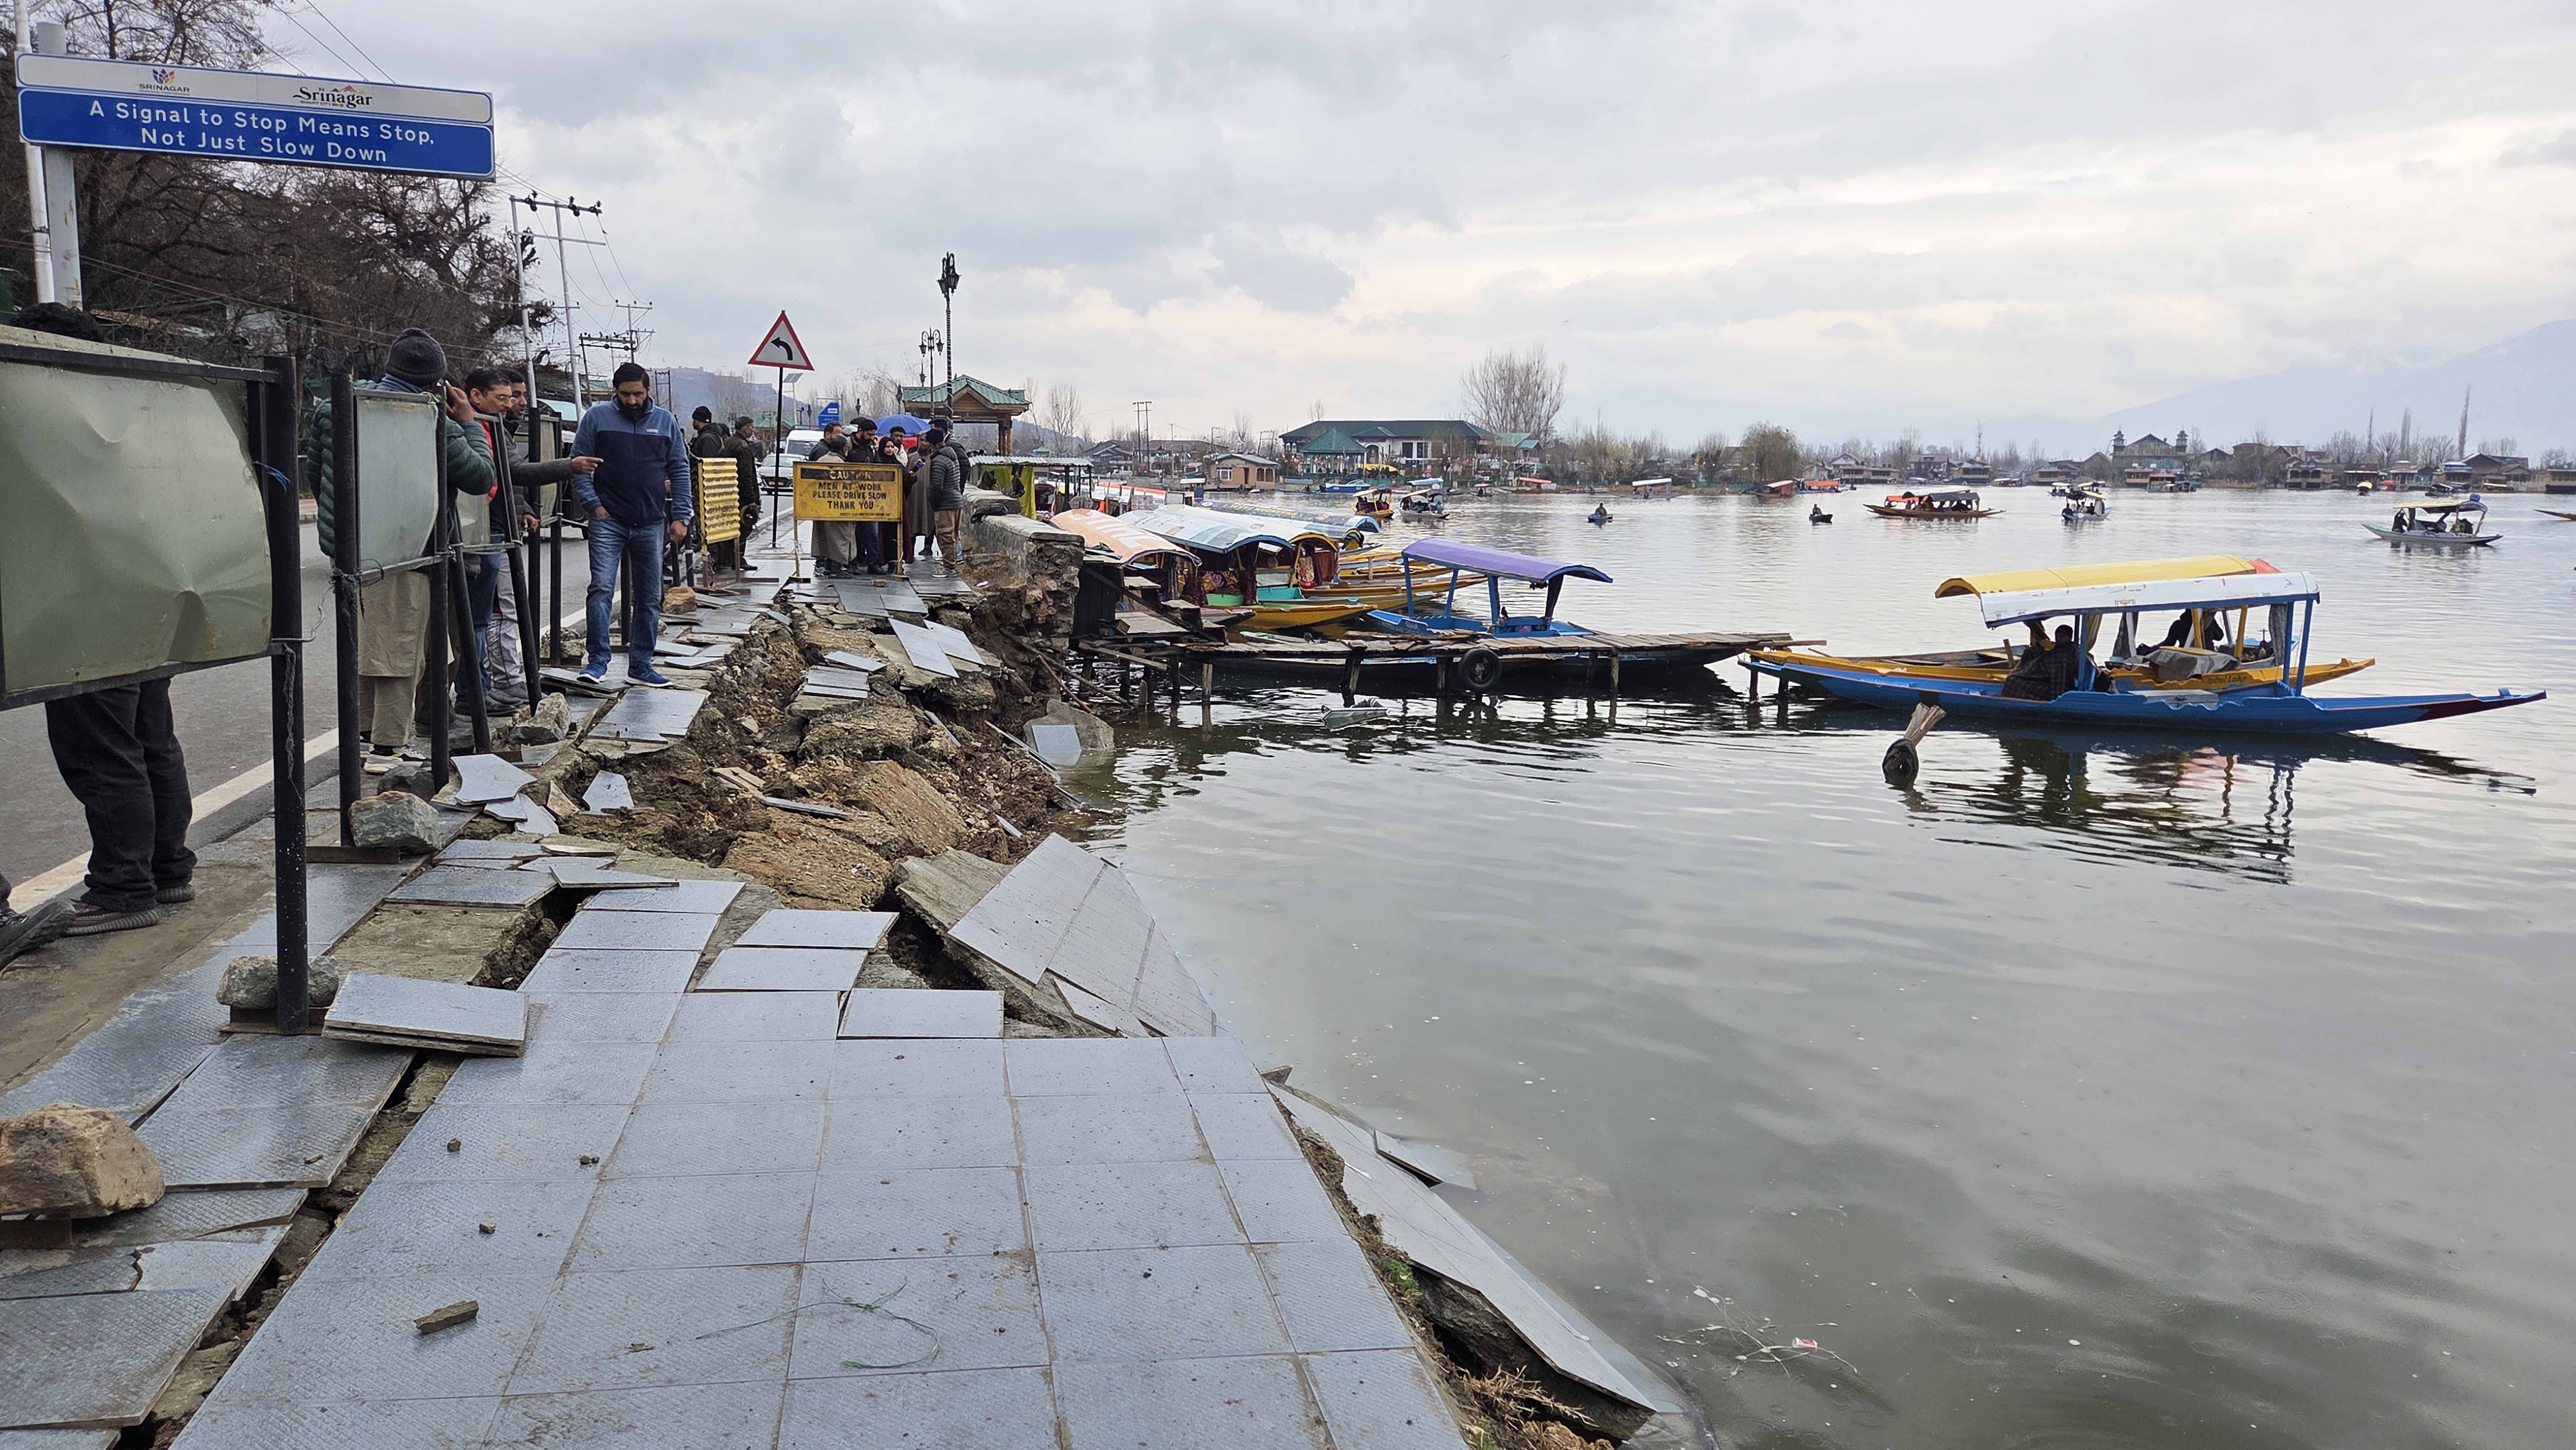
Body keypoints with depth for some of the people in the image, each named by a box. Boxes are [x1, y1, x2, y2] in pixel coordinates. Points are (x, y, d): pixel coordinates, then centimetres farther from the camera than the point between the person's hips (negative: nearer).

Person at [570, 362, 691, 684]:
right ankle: (597, 660, -11)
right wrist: (593, 503, -8)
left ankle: (641, 666, 16)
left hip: (651, 524, 3)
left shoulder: (666, 422, 8)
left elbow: (680, 471, 11)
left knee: (650, 598, 7)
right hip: (608, 520, -3)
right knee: (602, 588, -15)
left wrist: (681, 516, 4)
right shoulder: (597, 417, 1)